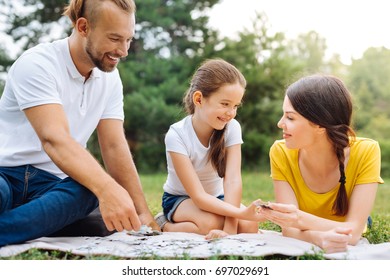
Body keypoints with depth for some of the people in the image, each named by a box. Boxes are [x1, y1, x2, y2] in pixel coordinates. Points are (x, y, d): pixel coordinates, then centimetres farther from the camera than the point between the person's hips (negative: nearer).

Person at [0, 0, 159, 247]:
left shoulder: (110, 77, 6)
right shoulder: (37, 64, -15)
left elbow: (115, 147, 3)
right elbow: (54, 139, -29)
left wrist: (143, 212, -7)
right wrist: (108, 189, -45)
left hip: (53, 183, 6)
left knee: (87, 193, -33)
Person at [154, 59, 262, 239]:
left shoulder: (232, 128, -17)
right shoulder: (177, 136, -27)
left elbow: (233, 180, -26)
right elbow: (198, 196, -32)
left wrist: (229, 228, -40)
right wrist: (241, 212, -46)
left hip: (217, 198, 4)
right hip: (179, 199, -3)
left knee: (249, 226, -25)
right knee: (211, 222, -34)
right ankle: (165, 226, -9)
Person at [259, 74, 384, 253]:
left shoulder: (366, 152, -17)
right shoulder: (281, 153, -15)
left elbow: (354, 232, -21)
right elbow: (289, 229, -19)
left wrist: (301, 219, -38)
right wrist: (319, 238, -40)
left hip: (348, 251, -1)